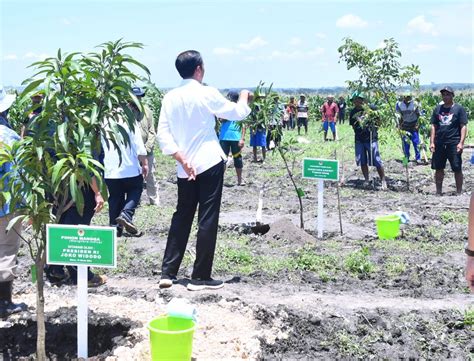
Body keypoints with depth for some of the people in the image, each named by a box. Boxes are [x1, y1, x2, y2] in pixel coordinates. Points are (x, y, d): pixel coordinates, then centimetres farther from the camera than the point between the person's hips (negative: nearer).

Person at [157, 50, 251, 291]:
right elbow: (238, 113, 4)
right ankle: (200, 277, 4)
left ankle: (167, 273, 14)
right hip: (209, 164, -5)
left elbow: (163, 133, -1)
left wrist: (180, 158, -3)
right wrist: (244, 97, 23)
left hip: (185, 168, 5)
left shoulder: (170, 97, 5)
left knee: (181, 217, 15)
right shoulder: (207, 93, -8)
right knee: (207, 219, 1)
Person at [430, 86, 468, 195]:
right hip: (439, 144, 4)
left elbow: (463, 126, -4)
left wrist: (461, 142, -12)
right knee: (438, 169, 9)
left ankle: (459, 193, 11)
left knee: (457, 169, 0)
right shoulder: (437, 109, 11)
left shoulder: (459, 108, -1)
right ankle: (438, 192, 21)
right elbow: (434, 126, 12)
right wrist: (432, 142, 4)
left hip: (454, 144, -4)